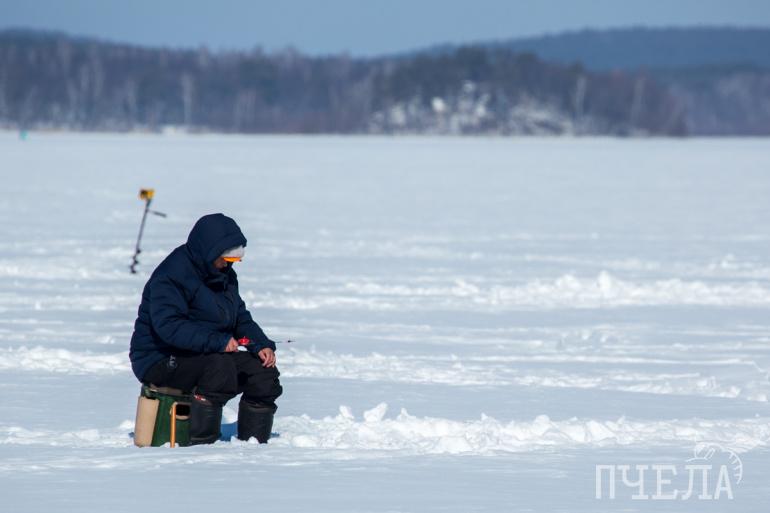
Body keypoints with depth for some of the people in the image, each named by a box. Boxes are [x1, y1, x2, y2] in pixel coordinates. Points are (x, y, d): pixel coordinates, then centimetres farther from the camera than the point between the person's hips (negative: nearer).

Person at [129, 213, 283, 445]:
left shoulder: (224, 275, 12)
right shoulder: (172, 275, -19)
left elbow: (241, 317, 18)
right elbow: (169, 326, -30)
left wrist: (262, 345, -2)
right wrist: (218, 342, -35)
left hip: (212, 354, 9)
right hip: (161, 361, -9)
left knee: (265, 372, -4)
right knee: (220, 368, -34)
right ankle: (201, 443, -31)